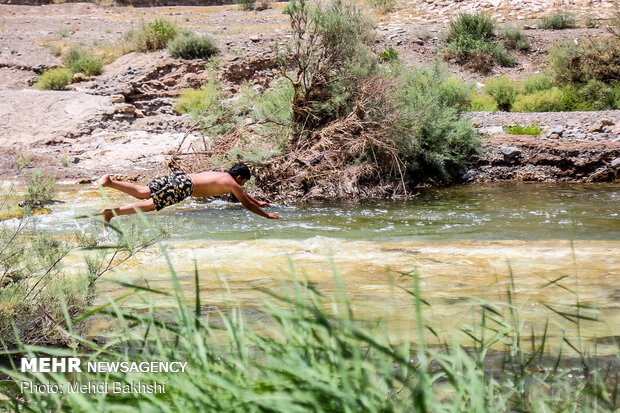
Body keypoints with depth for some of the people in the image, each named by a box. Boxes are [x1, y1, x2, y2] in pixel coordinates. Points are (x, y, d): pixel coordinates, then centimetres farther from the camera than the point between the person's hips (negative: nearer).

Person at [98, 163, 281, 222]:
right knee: (151, 204, -16)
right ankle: (112, 212, -28)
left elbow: (241, 193, 50)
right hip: (183, 186, -8)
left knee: (143, 193, -3)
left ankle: (109, 182, -18)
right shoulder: (232, 184, 7)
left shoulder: (223, 176, 33)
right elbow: (247, 204, 9)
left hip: (179, 176, 8)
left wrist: (258, 202, 57)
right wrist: (267, 216, 19)